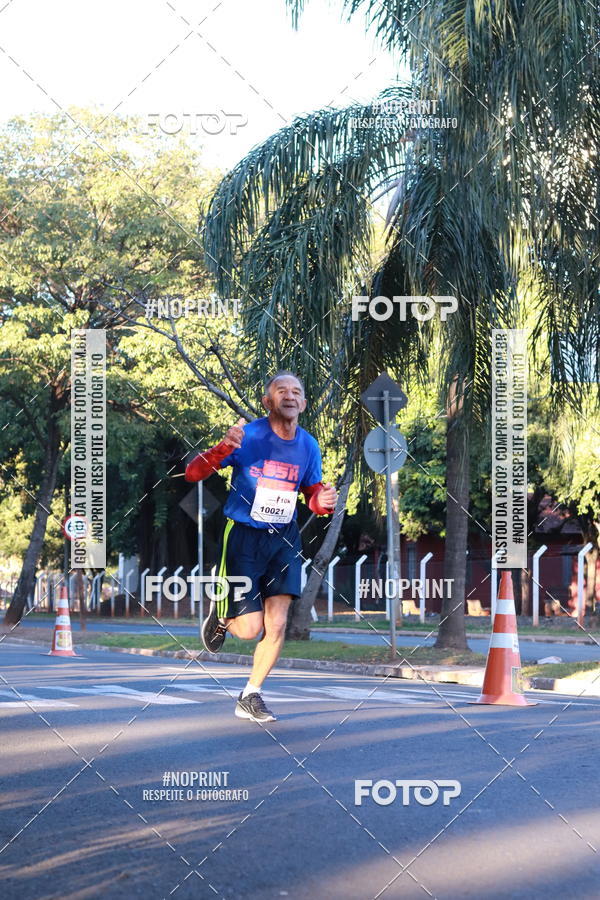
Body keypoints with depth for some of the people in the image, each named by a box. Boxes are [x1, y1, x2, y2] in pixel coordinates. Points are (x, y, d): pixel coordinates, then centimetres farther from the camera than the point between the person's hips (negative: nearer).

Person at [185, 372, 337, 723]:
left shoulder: (308, 446, -1)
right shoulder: (248, 436, -16)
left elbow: (312, 494, 12)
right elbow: (193, 474, -19)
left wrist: (323, 502, -13)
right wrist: (223, 449, -38)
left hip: (284, 539, 4)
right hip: (243, 536, -4)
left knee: (276, 625, -2)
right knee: (249, 629, -7)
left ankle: (250, 697, 16)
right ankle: (221, 615, 30)